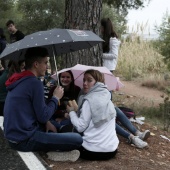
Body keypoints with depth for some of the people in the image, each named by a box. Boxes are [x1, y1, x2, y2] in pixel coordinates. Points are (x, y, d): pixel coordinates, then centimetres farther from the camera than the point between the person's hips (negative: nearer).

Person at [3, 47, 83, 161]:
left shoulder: (18, 81, 13)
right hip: (25, 139, -10)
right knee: (78, 140, -12)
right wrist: (56, 97, -1)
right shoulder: (35, 83, -16)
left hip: (14, 135, 10)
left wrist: (48, 123, 12)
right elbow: (43, 117, -14)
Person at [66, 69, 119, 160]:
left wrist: (71, 112, 1)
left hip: (93, 152, -5)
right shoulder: (107, 98, 10)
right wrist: (76, 111, 17)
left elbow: (80, 127, -14)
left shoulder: (89, 100, -12)